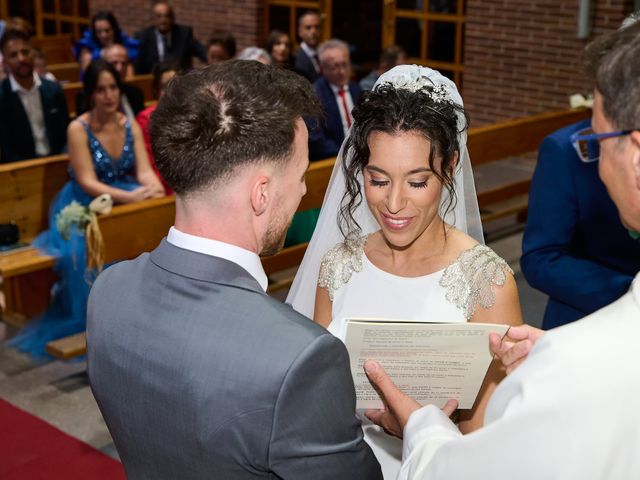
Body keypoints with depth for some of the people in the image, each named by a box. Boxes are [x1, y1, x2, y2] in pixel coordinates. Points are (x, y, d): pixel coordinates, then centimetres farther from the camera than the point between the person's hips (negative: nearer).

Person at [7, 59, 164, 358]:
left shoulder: (130, 126, 6)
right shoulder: (78, 128, -9)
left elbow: (144, 170, -3)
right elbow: (88, 183, -16)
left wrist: (154, 187, -28)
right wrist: (129, 196, -31)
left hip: (125, 202, 4)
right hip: (84, 208, -4)